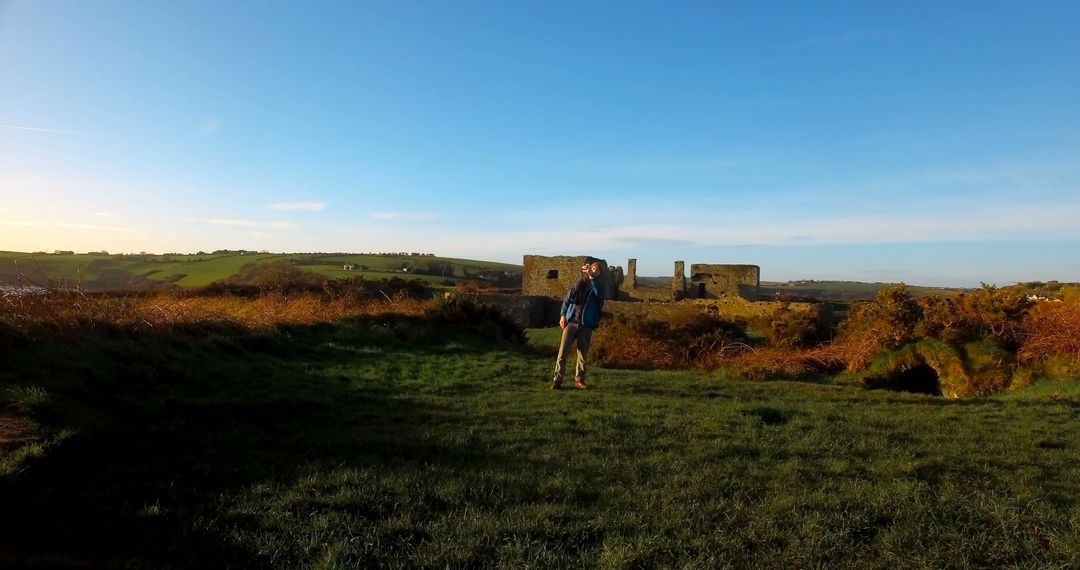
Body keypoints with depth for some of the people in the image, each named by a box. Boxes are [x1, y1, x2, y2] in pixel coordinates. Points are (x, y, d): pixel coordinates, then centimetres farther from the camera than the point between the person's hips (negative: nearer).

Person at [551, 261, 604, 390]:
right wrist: (562, 315, -3)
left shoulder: (598, 287, 8)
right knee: (563, 351, -6)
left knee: (583, 354, 4)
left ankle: (579, 380, 15)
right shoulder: (579, 284, 9)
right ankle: (557, 379, -2)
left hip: (586, 325, 1)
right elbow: (567, 300, 9)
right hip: (571, 321, 0)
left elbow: (599, 294, -17)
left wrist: (592, 277, -25)